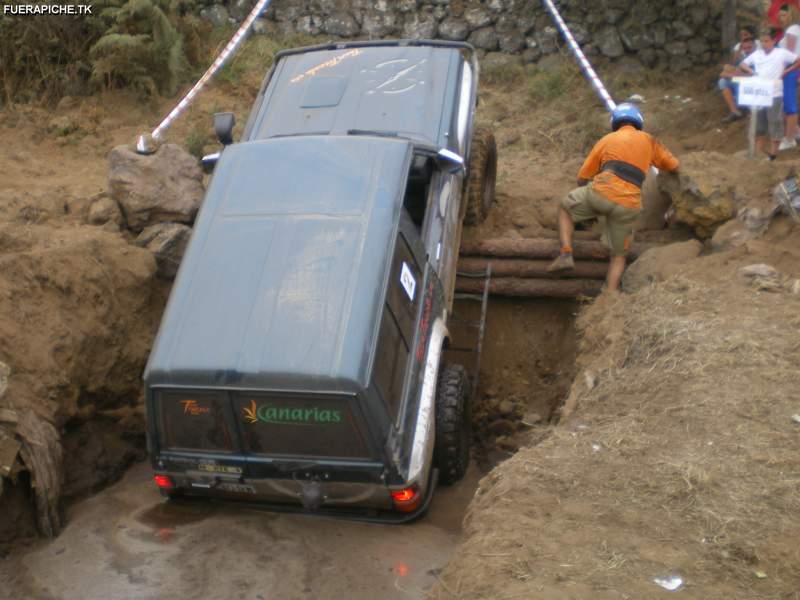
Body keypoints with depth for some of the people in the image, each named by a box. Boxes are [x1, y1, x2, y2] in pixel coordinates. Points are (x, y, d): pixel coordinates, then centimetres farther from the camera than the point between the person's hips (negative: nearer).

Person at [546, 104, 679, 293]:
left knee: (565, 208, 26)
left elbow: (582, 178, 19)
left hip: (602, 191, -1)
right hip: (628, 206, 1)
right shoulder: (648, 140, 23)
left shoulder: (607, 139, 21)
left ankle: (566, 254, 9)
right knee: (618, 255, 20)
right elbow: (674, 166, 29)